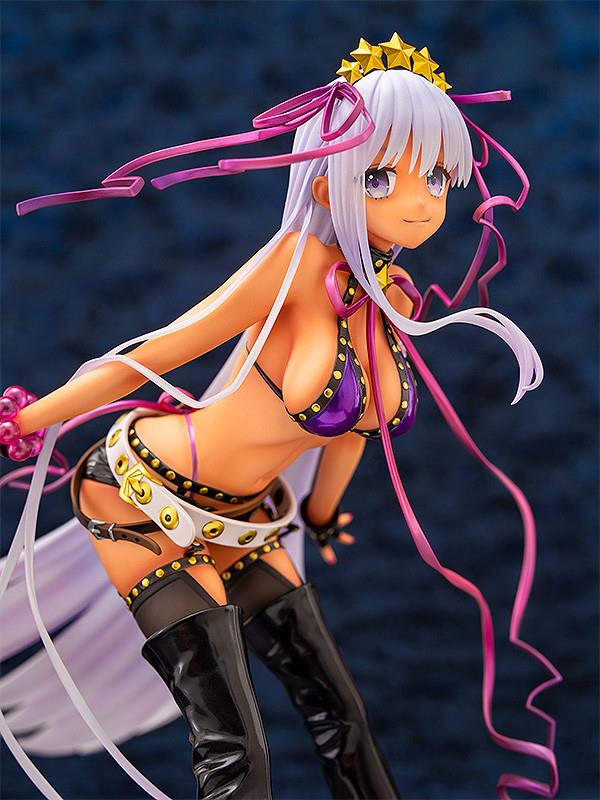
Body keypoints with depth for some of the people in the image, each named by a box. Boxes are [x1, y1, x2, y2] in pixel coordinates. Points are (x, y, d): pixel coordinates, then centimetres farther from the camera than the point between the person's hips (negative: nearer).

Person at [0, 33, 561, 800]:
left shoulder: (400, 302, -3)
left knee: (338, 710, 12)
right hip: (144, 498, -7)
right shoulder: (301, 261, -25)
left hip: (240, 524, 7)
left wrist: (320, 514, 30)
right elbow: (149, 358, -17)